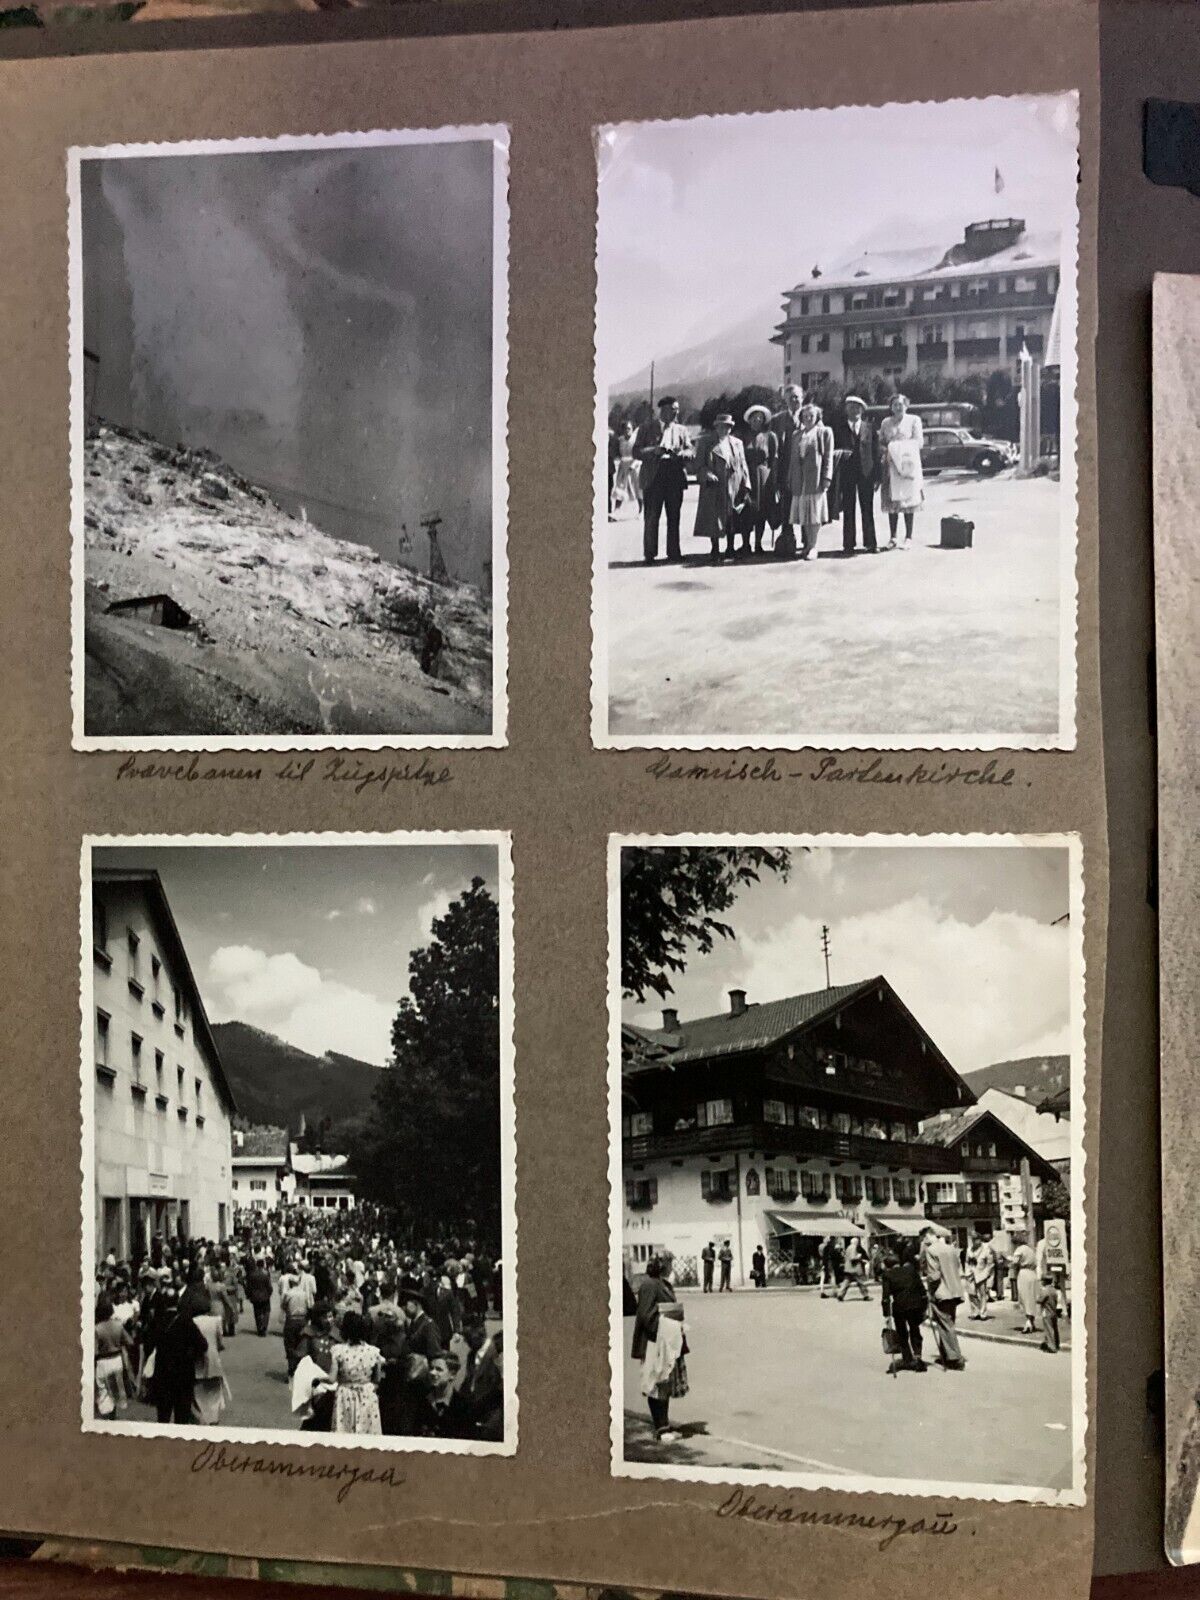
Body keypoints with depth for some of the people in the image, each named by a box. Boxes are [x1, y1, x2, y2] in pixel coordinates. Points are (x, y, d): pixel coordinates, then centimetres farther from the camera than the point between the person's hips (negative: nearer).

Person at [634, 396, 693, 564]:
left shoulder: (681, 430, 16)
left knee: (674, 516, 5)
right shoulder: (647, 428, 7)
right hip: (654, 476, -3)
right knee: (651, 517, -4)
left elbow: (690, 450, 10)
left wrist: (682, 454, -13)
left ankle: (673, 552, 11)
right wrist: (654, 451, -15)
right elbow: (636, 451, 2)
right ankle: (649, 554, -2)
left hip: (675, 475, 3)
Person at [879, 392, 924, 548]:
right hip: (891, 465, 2)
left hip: (908, 464, -2)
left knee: (908, 500, -4)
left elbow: (919, 441, -3)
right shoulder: (886, 422, 14)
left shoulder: (914, 420, 5)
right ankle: (893, 537, 2)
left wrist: (898, 447, -12)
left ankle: (908, 537, -1)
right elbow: (880, 443, 13)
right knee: (892, 501, -1)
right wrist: (886, 450, -9)